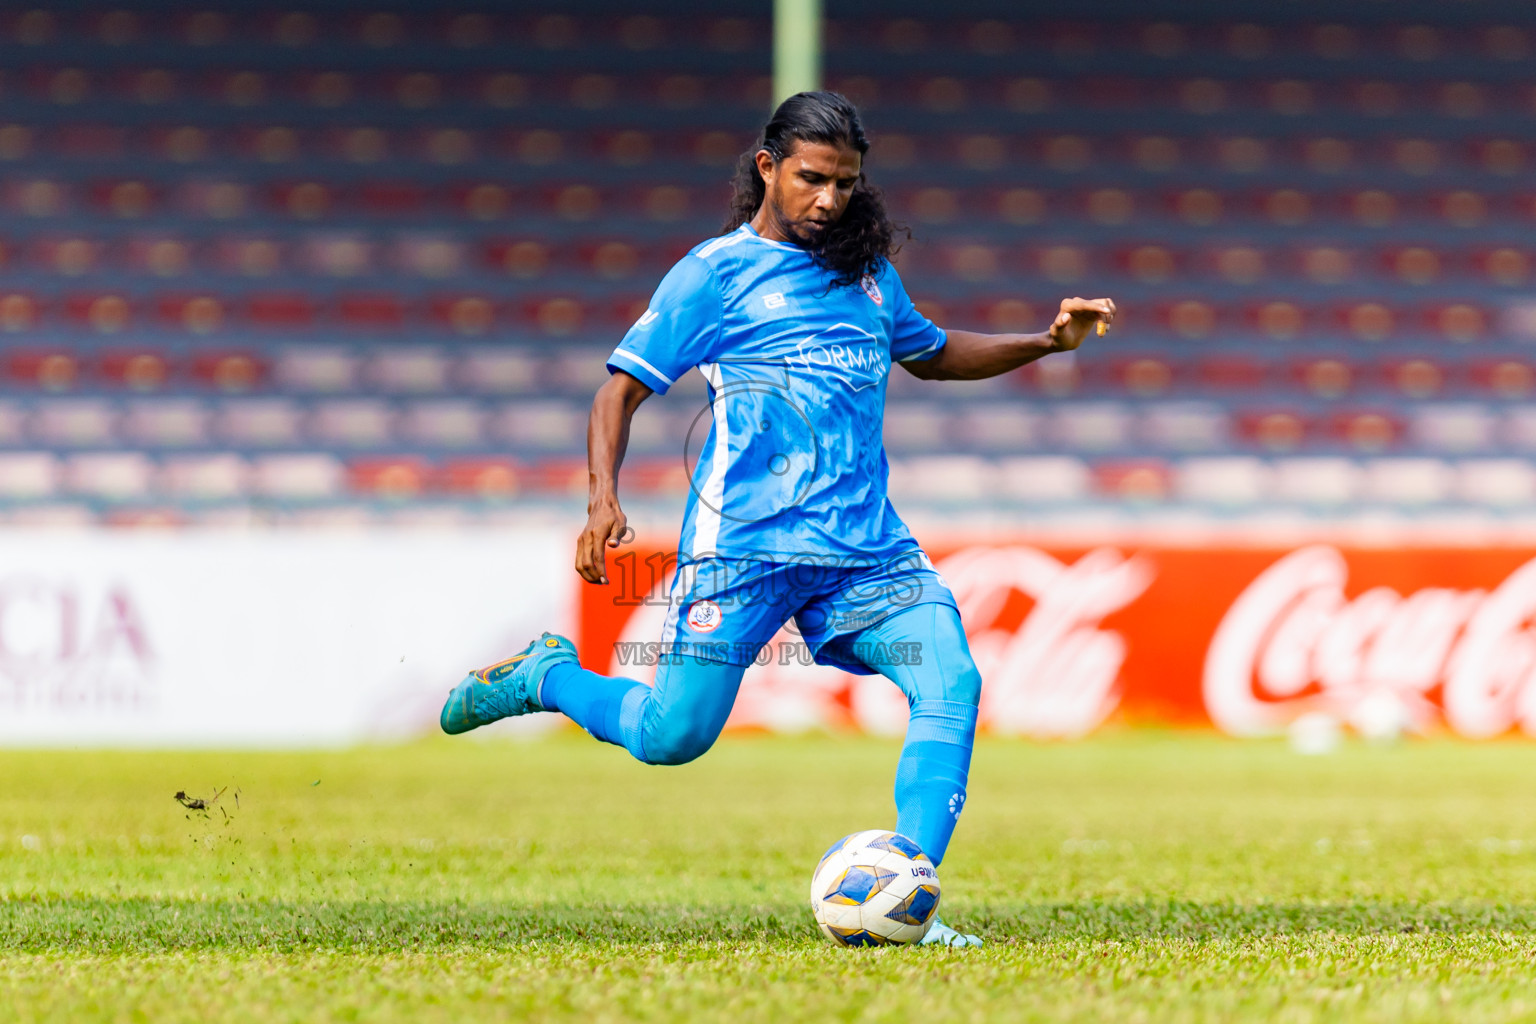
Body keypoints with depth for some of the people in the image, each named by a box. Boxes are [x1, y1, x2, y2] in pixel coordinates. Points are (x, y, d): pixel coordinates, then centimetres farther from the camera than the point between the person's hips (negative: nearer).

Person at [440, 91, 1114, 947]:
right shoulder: (716, 272, 1)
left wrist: (1049, 341, 25)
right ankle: (548, 676, 23)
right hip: (745, 543, -5)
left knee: (952, 684, -18)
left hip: (867, 545, 5)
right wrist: (604, 499, -16)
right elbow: (623, 388, -1)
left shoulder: (868, 275, 18)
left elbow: (932, 355, 37)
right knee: (671, 738, -8)